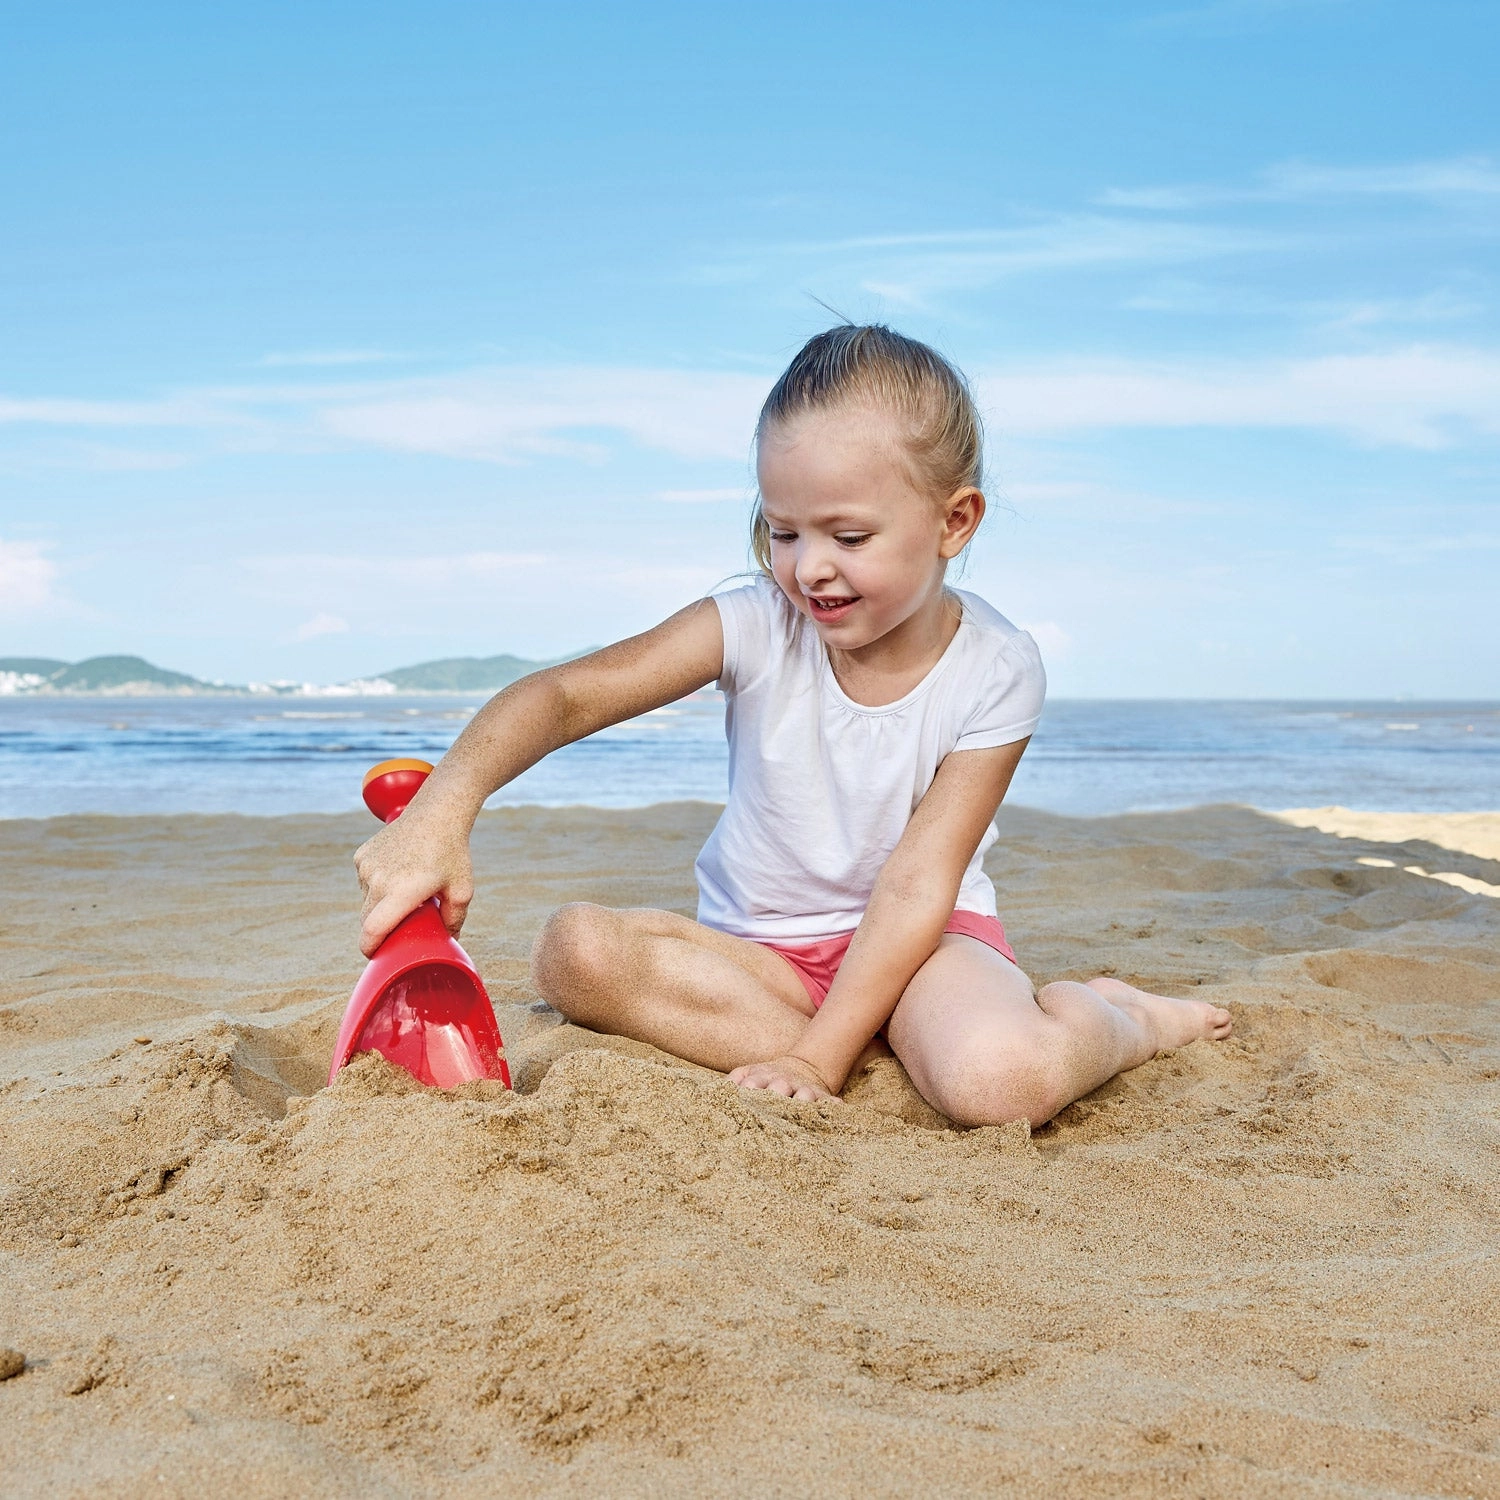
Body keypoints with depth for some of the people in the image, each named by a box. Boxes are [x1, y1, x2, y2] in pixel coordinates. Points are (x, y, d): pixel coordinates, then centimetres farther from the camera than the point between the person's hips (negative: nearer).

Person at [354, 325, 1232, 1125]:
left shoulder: (995, 672, -14)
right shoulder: (757, 629, -12)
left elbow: (916, 885, -17)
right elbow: (568, 695, -22)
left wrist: (819, 1058, -23)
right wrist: (443, 812, -41)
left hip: (916, 939, -3)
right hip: (761, 948, 3)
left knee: (1001, 1082, -37)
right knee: (575, 949, -26)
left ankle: (1120, 1020, 0)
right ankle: (893, 1068, -21)